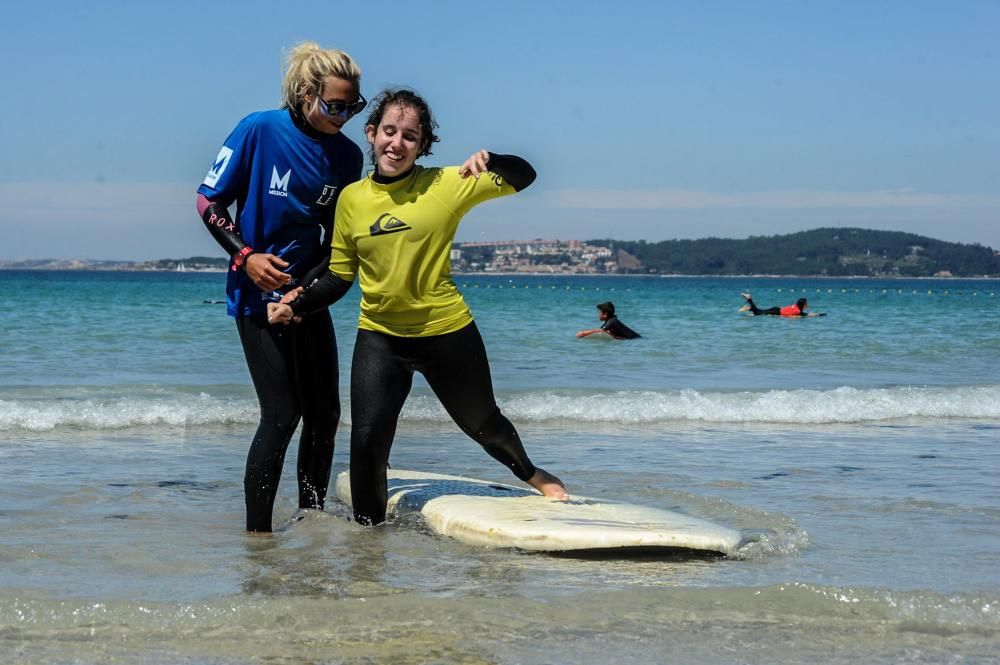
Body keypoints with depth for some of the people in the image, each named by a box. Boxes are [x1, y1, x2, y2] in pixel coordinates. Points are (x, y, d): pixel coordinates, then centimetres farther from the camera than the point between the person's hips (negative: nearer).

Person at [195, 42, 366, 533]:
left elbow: (339, 237, 7)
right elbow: (209, 202, -6)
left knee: (324, 414, 7)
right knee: (281, 415, -11)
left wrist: (310, 285, -10)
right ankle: (256, 532, -4)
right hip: (257, 295, -6)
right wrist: (246, 256, -18)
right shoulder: (259, 131, -11)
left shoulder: (347, 156, 3)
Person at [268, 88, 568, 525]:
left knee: (482, 423, 20)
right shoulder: (352, 199, -1)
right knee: (368, 438, -15)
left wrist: (489, 160, -29)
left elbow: (523, 178, -8)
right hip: (379, 337, 1)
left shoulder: (446, 185, -9)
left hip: (447, 332, -1)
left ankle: (530, 473, 52)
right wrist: (298, 305, -10)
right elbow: (340, 276, 6)